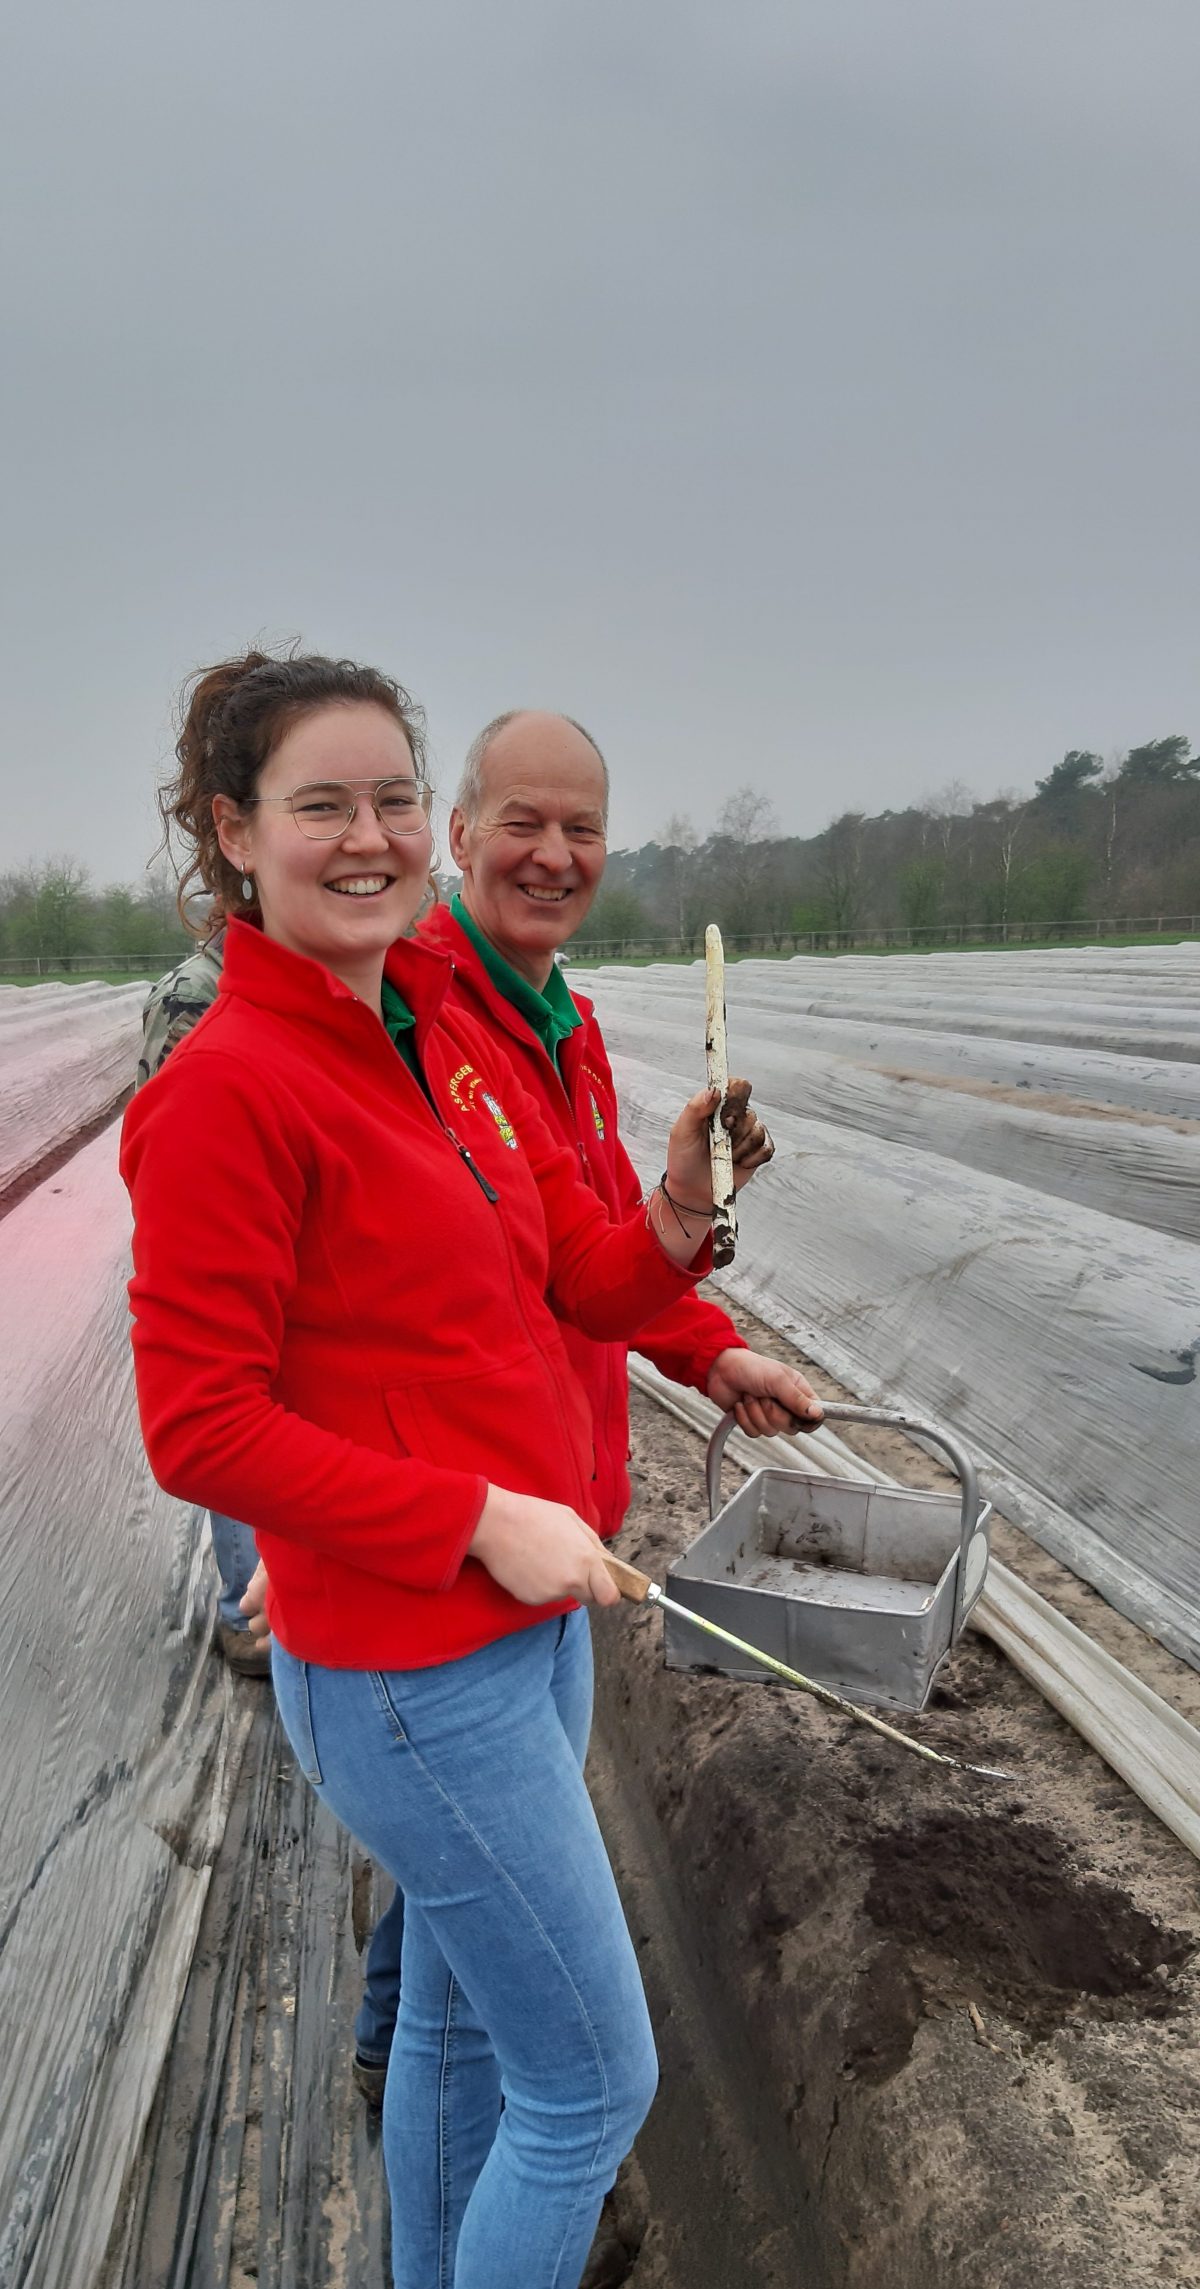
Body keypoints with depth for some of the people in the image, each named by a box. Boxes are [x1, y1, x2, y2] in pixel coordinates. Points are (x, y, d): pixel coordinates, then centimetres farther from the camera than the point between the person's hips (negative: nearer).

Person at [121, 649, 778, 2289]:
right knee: (595, 2081, 7)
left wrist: (679, 1213, -11)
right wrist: (482, 1519, -21)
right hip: (410, 1669, -8)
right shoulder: (227, 1088, -19)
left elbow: (587, 1290, 9)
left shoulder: (454, 1040, 6)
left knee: (463, 2015, 26)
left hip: (532, 1613, 8)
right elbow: (200, 1428, -19)